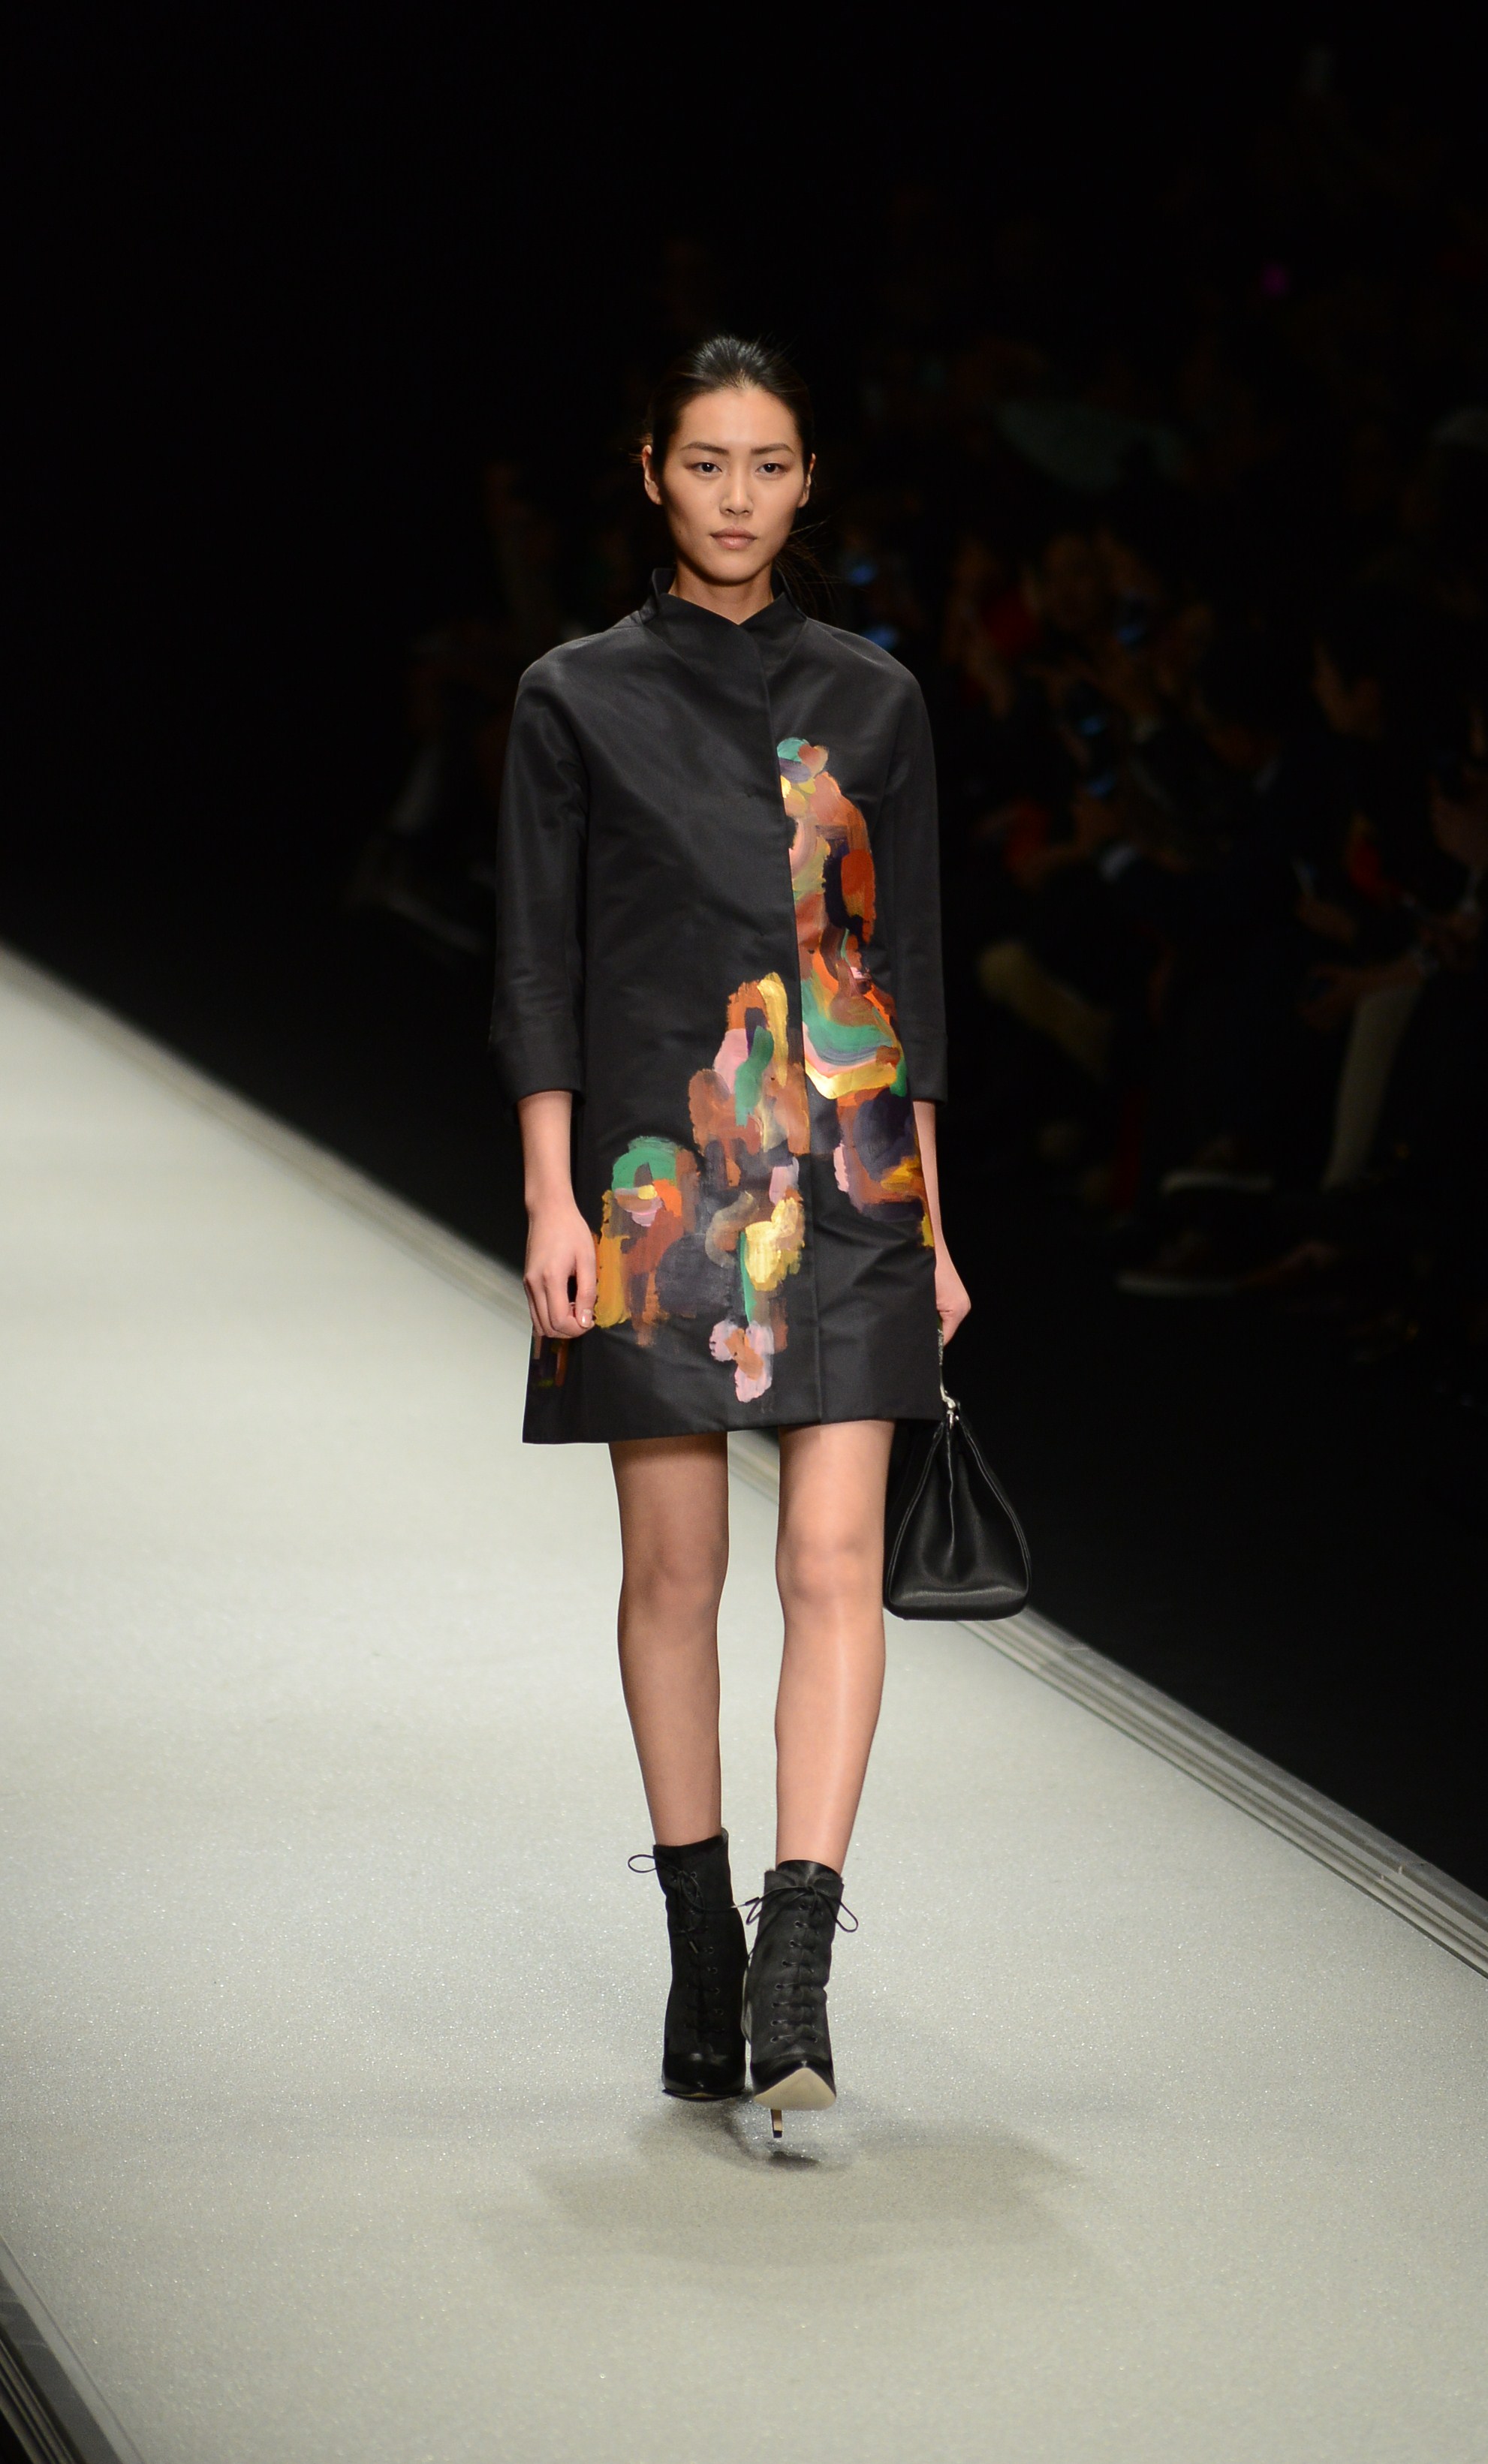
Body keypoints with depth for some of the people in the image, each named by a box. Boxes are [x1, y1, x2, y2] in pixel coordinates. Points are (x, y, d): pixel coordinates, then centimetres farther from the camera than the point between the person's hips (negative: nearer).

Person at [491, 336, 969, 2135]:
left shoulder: (872, 700, 10)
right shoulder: (577, 699, 4)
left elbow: (908, 969, 11)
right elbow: (536, 969, 1)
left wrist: (929, 1225, 8)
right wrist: (551, 1200, -8)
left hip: (844, 1167, 1)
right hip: (657, 1161, -1)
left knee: (835, 1561, -10)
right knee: (674, 1564, 4)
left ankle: (795, 1981, -14)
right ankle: (703, 1966, 15)